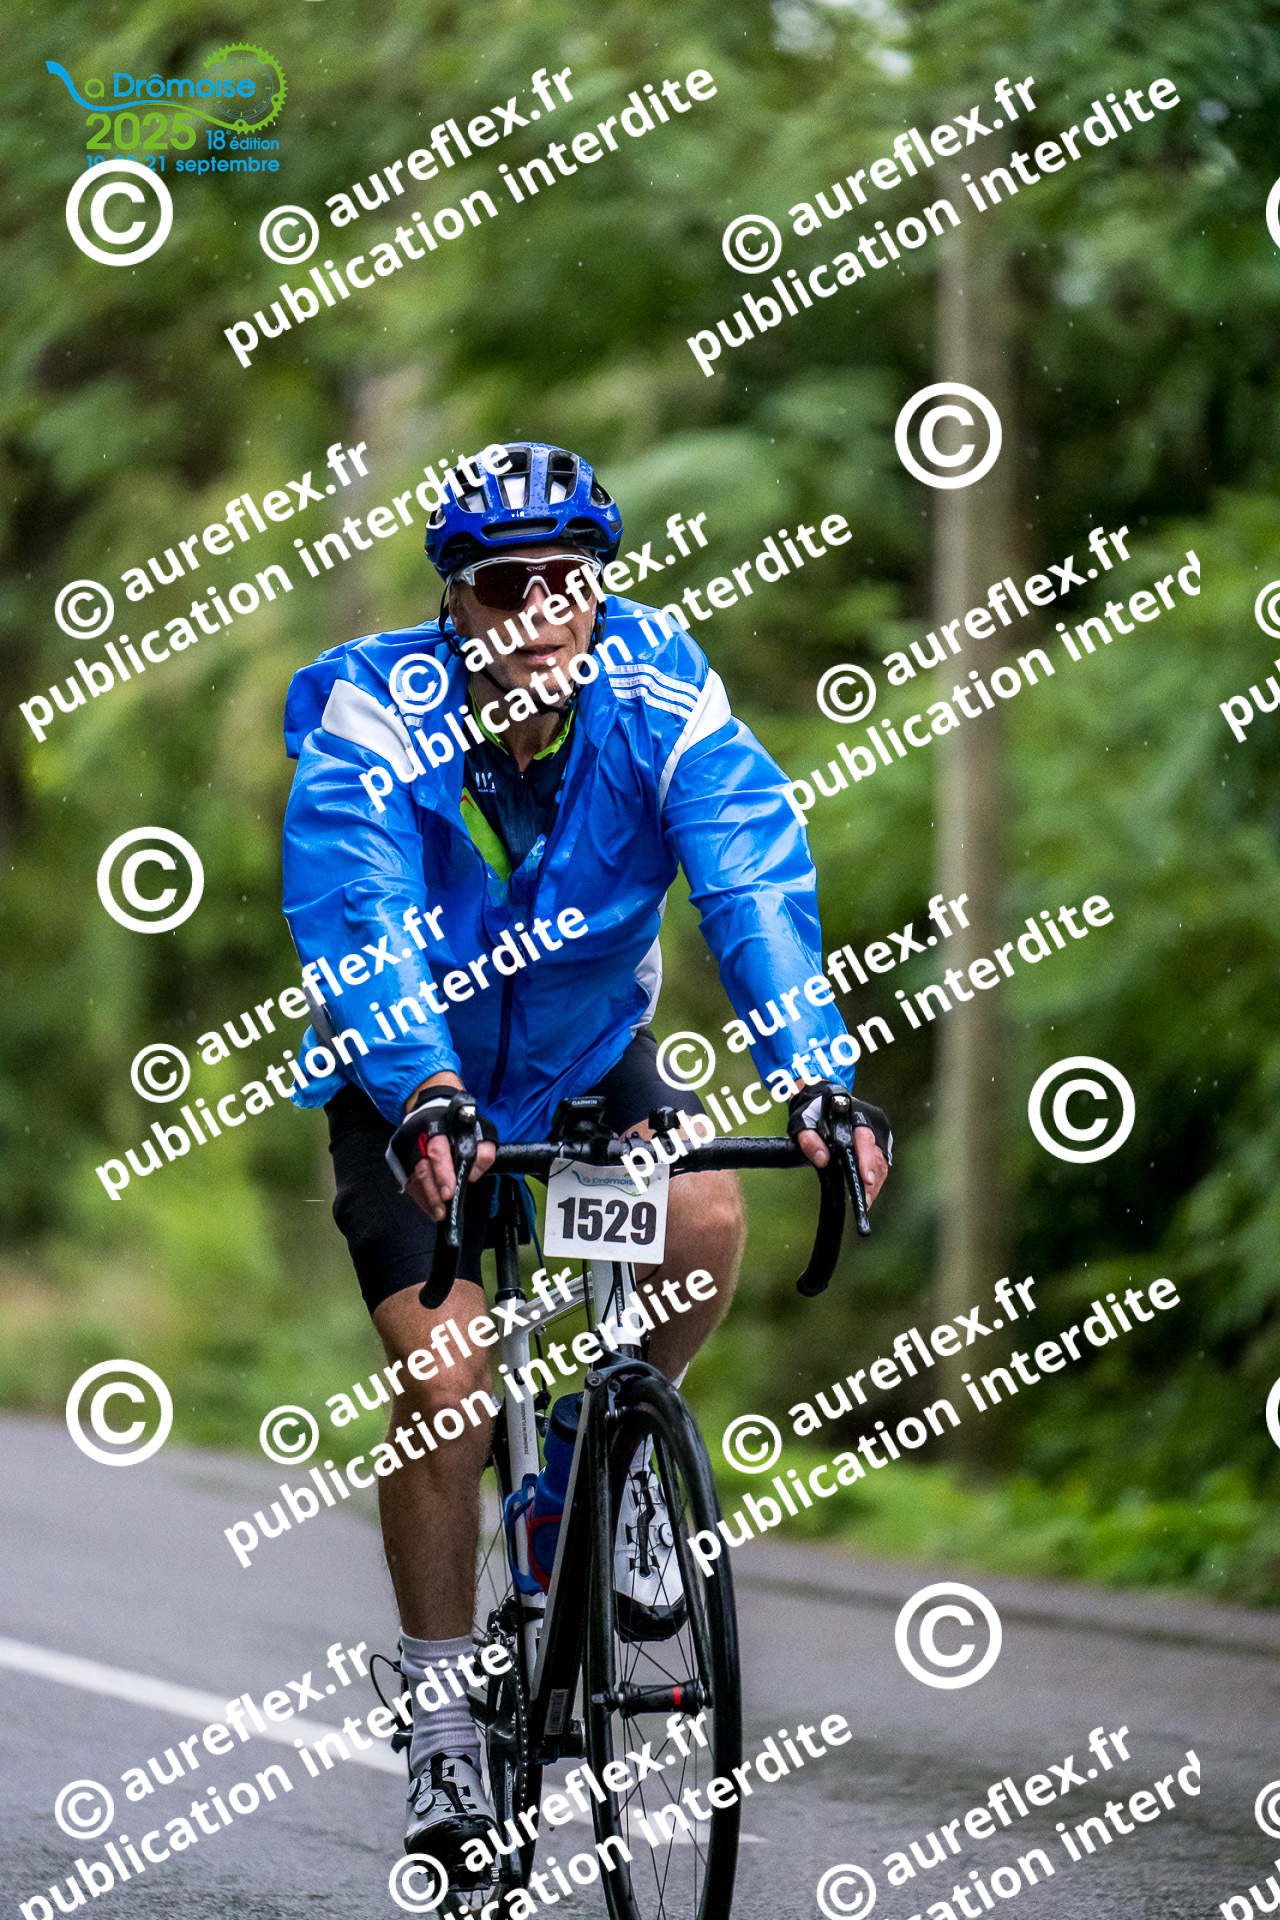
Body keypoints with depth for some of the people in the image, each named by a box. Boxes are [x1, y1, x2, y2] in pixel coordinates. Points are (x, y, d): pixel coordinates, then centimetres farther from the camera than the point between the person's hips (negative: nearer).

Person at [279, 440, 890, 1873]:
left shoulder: (659, 697, -22)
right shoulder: (374, 719, -27)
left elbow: (755, 881, -33)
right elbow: (356, 920, -40)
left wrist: (815, 1075, -48)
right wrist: (426, 1098, -57)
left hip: (589, 1055, 2)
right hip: (411, 1082, -2)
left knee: (705, 1222, -26)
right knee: (445, 1381, -16)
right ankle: (442, 1713, 2)